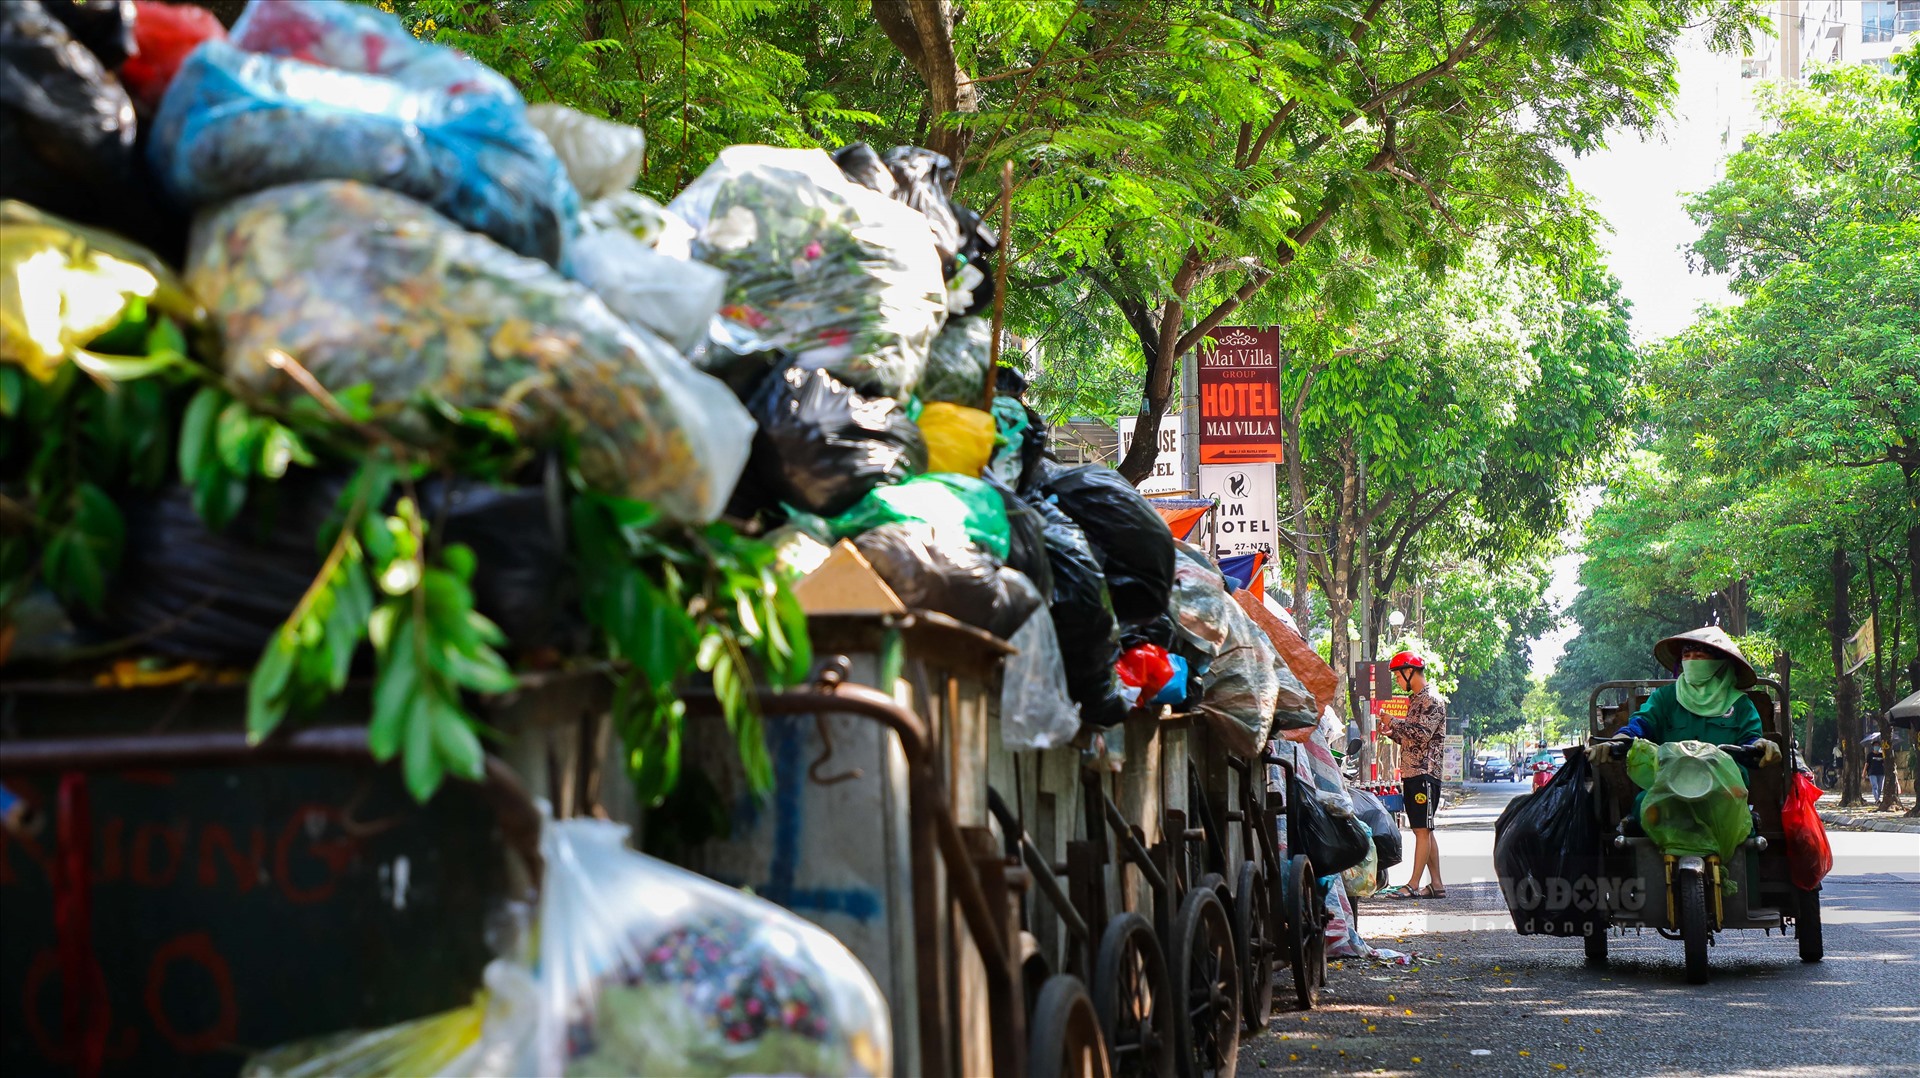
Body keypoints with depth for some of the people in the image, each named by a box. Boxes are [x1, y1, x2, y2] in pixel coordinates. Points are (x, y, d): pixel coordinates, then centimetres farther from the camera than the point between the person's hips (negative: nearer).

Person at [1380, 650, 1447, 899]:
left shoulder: (1432, 700, -9)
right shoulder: (1415, 700, 20)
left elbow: (1422, 735, -20)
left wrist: (1394, 722, -13)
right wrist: (1391, 733, 10)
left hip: (1425, 773, -10)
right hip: (1410, 773, 10)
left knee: (1423, 830, -9)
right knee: (1424, 831, 9)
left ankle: (1414, 885, -12)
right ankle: (1436, 885, 11)